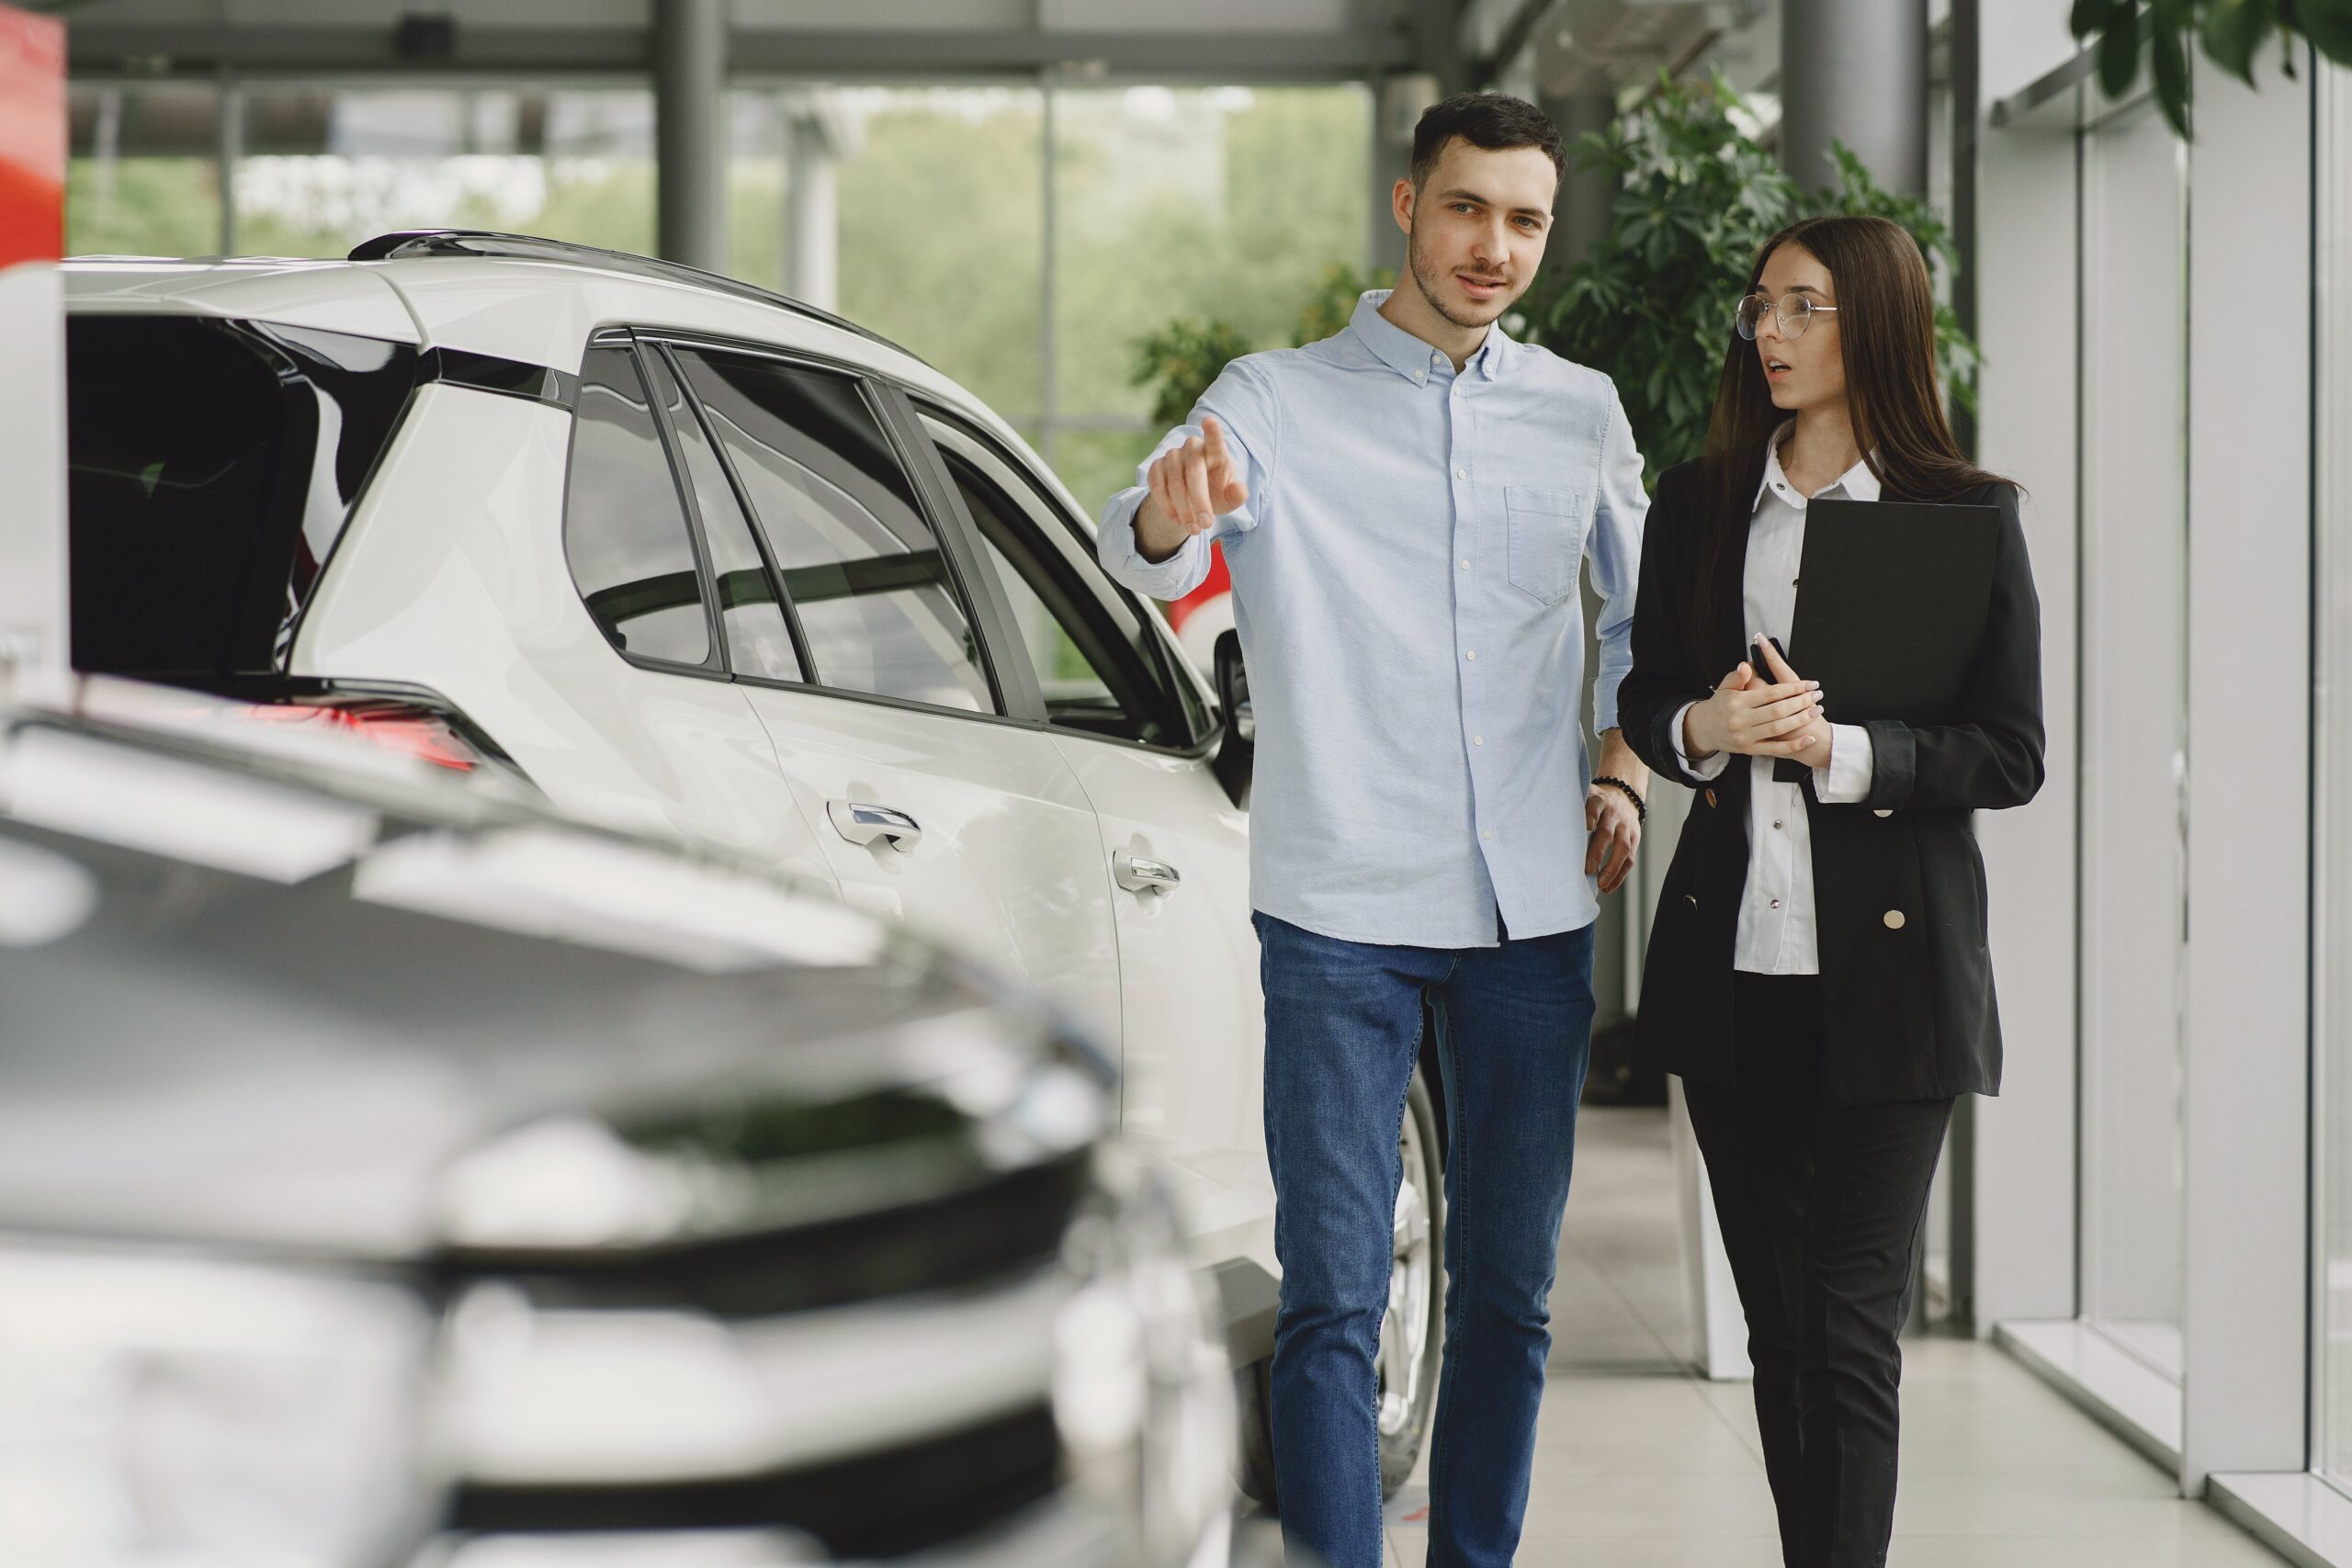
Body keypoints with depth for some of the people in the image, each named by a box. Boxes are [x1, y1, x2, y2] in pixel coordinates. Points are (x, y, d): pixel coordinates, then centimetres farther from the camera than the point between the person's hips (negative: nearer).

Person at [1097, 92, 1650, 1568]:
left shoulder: (1582, 413, 10)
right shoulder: (1276, 402, -1)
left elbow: (1646, 613, 24)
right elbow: (1148, 556, -18)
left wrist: (1624, 776, 8)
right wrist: (1173, 512, -41)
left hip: (1535, 908, 4)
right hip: (1342, 909, -4)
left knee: (1511, 1288, 10)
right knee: (1335, 1295, -7)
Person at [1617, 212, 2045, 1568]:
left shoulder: (1969, 515, -2)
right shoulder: (1700, 503, 10)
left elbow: (2012, 756, -3)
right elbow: (1644, 698, 15)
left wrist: (1838, 746, -17)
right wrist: (1704, 730, -8)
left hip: (1887, 968, -4)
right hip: (1731, 968, 4)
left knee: (1853, 1329, -7)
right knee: (1777, 1324, 11)